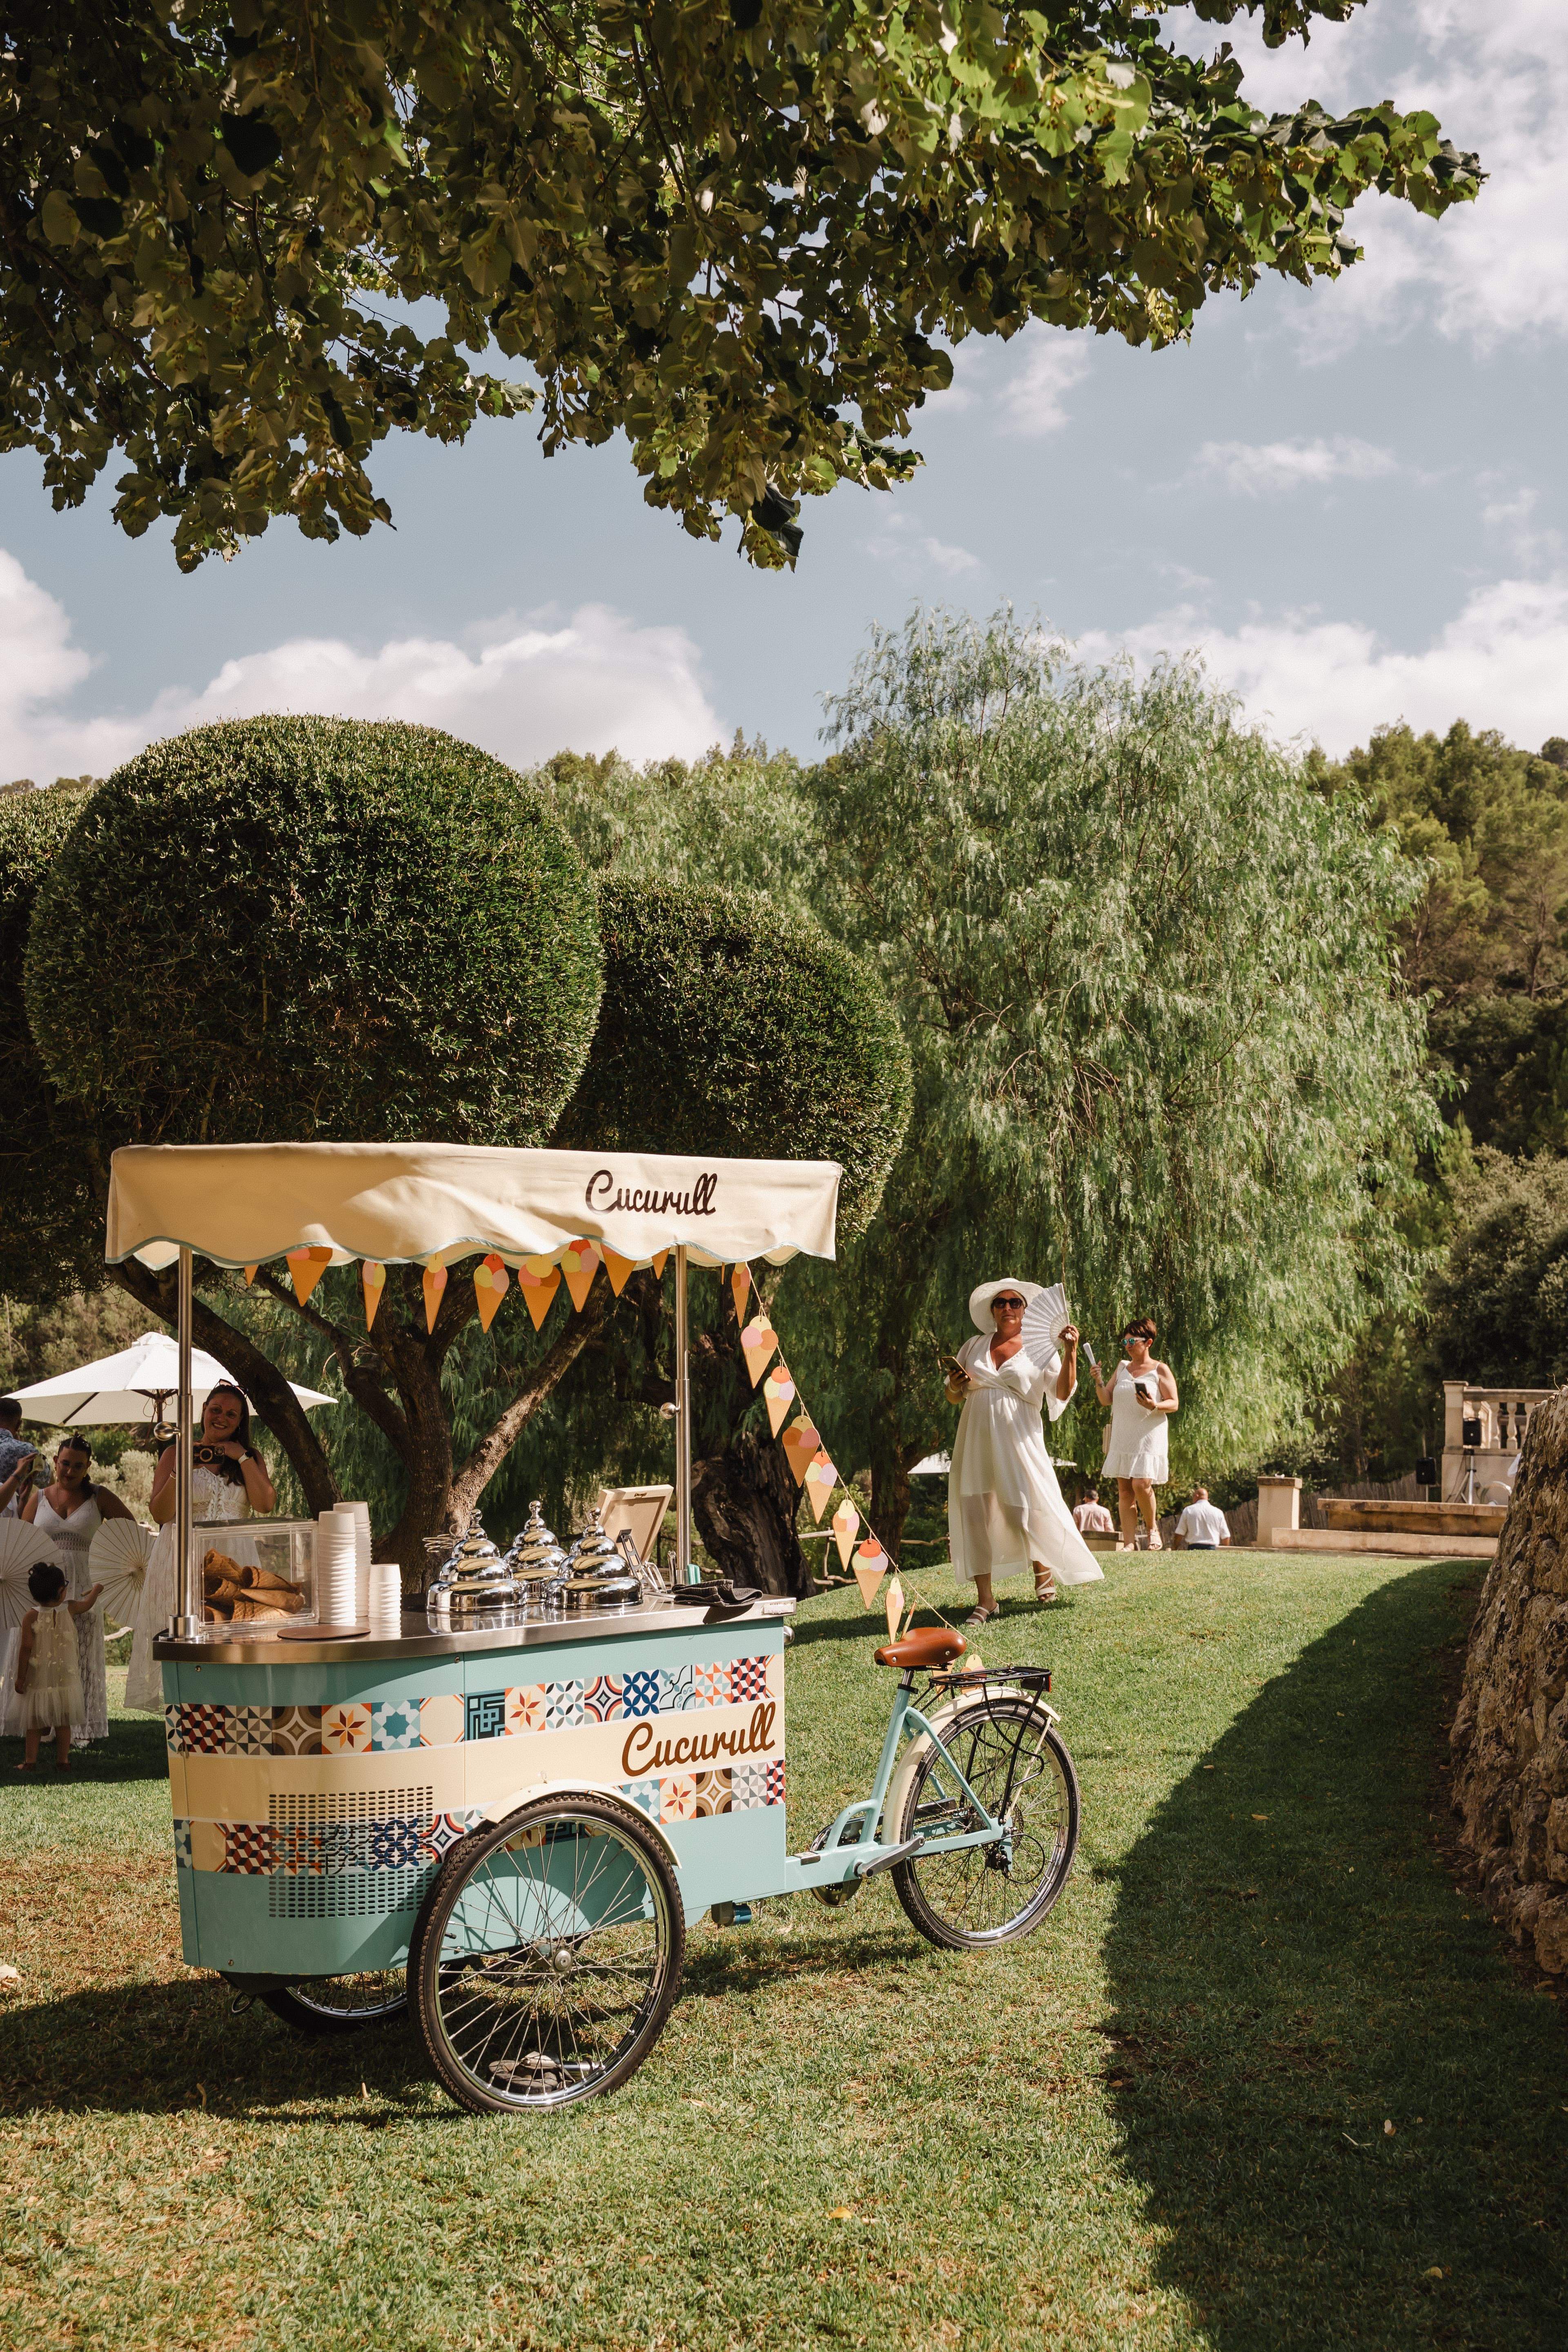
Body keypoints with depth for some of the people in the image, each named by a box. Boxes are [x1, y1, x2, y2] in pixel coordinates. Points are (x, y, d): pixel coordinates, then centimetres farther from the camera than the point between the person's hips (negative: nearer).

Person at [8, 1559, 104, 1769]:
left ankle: (30, 1761, 12)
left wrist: (20, 1677, -6)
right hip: (64, 1678, 1)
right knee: (64, 1721, 12)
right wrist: (95, 1590, 38)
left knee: (32, 1721, 10)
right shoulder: (69, 1609, -7)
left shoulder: (31, 1617, -13)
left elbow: (26, 1648, -13)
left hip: (37, 1679, -1)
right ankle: (63, 1760, 15)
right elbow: (88, 1603, 16)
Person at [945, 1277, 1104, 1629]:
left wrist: (1070, 1353, -17)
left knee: (1028, 1511, -5)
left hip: (1018, 1441, -3)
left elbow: (1062, 1394, -7)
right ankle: (986, 1600, 4)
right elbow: (952, 1398, 19)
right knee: (974, 1514, -2)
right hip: (976, 1441, 3)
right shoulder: (973, 1347, 14)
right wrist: (955, 1385, -4)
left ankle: (1044, 1572, 26)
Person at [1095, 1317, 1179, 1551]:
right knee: (1124, 1490, 1)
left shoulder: (1160, 1370, 0)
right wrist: (1098, 1380, -7)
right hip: (1122, 1437, 5)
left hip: (1149, 1437, -5)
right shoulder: (1123, 1367, 13)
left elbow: (1174, 1404, -3)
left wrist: (1155, 1406, -22)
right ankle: (1129, 1542, 3)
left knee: (1141, 1484, -17)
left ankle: (1153, 1527, 9)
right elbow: (1106, 1400, 11)